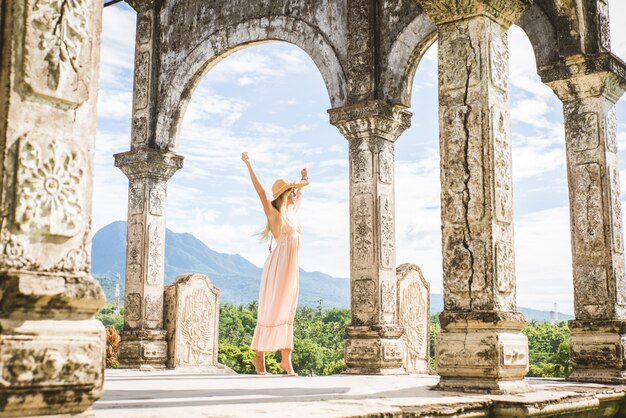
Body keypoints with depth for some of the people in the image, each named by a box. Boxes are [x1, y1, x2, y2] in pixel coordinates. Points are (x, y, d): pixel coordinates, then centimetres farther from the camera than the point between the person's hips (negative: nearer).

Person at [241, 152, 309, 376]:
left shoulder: (291, 212, 17)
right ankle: (259, 356, 6)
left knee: (287, 313, 7)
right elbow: (260, 191, -14)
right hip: (278, 267, -7)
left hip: (292, 269, 7)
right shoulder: (273, 212, -3)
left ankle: (286, 359, 10)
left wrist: (303, 179, 51)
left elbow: (299, 196, 37)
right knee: (271, 312, -4)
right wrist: (248, 164, -18)